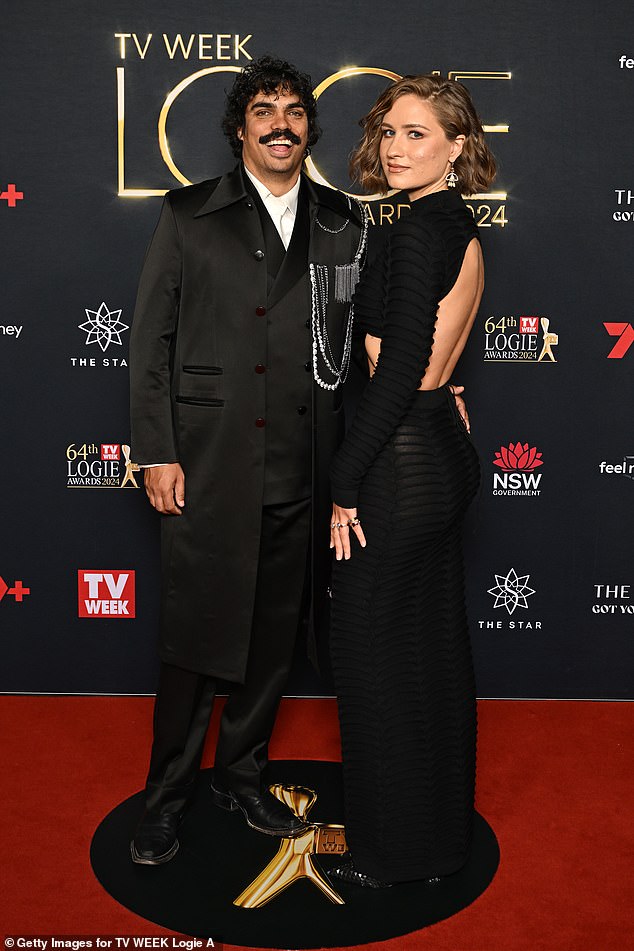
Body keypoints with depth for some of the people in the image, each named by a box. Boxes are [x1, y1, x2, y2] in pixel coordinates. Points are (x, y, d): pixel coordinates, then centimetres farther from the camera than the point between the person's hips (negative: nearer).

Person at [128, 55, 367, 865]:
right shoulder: (190, 216, 3)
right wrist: (156, 451, -5)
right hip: (207, 464, -3)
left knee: (274, 632, 13)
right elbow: (151, 341, 1)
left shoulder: (345, 226, 10)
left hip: (301, 469, 3)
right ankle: (167, 794, 25)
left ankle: (242, 774, 34)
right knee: (195, 632, 5)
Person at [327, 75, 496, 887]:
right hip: (445, 452, 10)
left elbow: (399, 370, -22)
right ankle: (444, 825, 36)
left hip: (402, 465, -10)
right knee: (435, 644, 18)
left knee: (374, 655, 4)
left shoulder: (421, 231, -17)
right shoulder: (460, 226, 13)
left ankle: (394, 849, 22)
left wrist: (345, 485, -16)